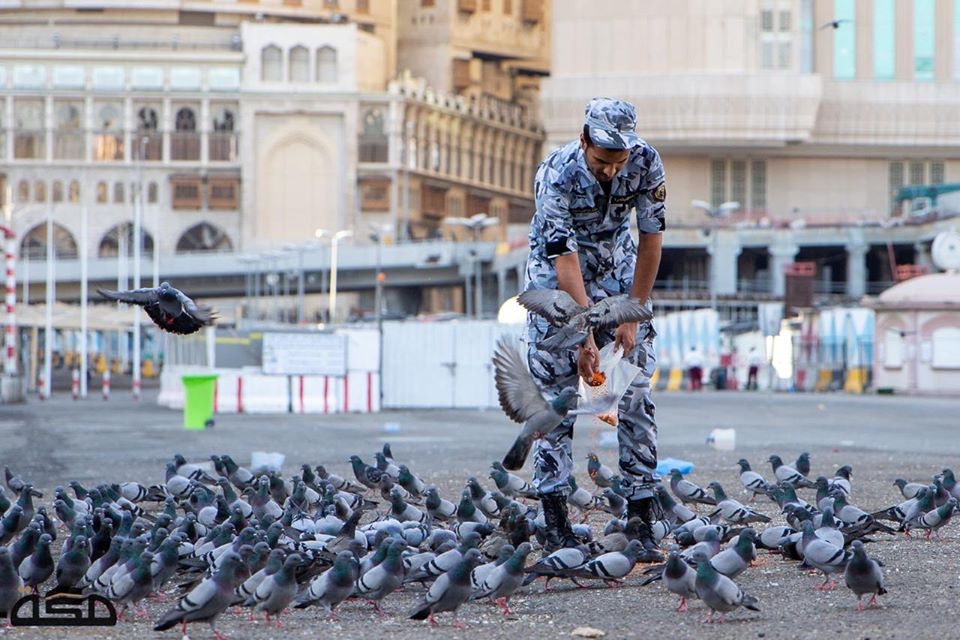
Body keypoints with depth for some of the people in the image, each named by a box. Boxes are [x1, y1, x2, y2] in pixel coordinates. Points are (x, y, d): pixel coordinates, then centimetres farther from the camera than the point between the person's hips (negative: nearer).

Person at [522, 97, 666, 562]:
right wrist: (584, 335, -32)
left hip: (618, 271, 3)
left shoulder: (646, 164, -20)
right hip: (558, 275, -3)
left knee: (636, 392, -6)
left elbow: (651, 240, -11)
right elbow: (565, 262, -28)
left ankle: (642, 520, -6)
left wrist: (632, 318, -12)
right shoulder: (557, 175, -28)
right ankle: (554, 521, -6)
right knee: (556, 393, -9)